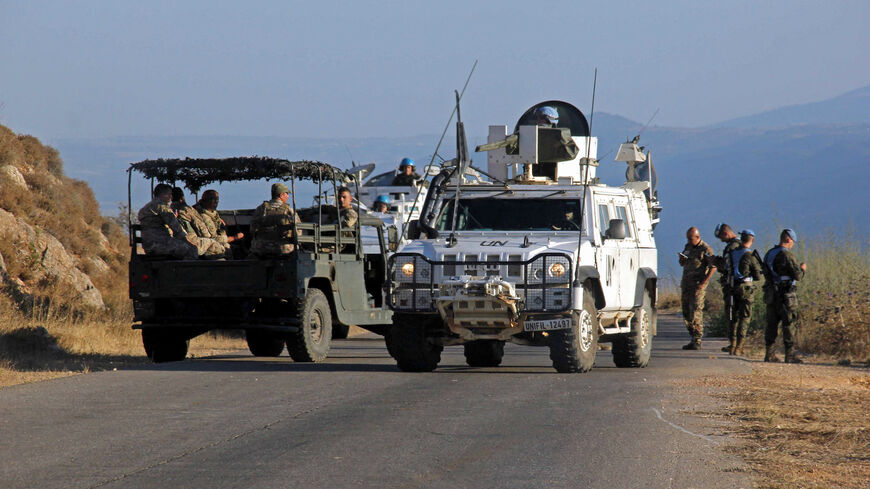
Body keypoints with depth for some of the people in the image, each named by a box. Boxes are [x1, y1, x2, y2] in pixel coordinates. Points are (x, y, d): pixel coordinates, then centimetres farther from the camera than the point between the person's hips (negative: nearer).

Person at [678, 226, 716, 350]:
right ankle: (693, 339, 15)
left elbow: (713, 267, -11)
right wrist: (682, 260, 1)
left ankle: (697, 341, -11)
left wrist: (703, 283, -18)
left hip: (698, 285, -8)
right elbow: (682, 264, 26)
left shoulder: (706, 249, -7)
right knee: (686, 313, 7)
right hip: (686, 283, 8)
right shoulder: (688, 247, 16)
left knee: (695, 313, -13)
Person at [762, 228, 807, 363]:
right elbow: (797, 275, -16)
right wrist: (802, 269, 7)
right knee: (788, 325, -3)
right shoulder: (786, 255, -14)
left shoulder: (769, 254, 11)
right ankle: (790, 355, -3)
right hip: (786, 295, -7)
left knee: (772, 324, 10)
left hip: (771, 295, 7)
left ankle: (770, 354, 10)